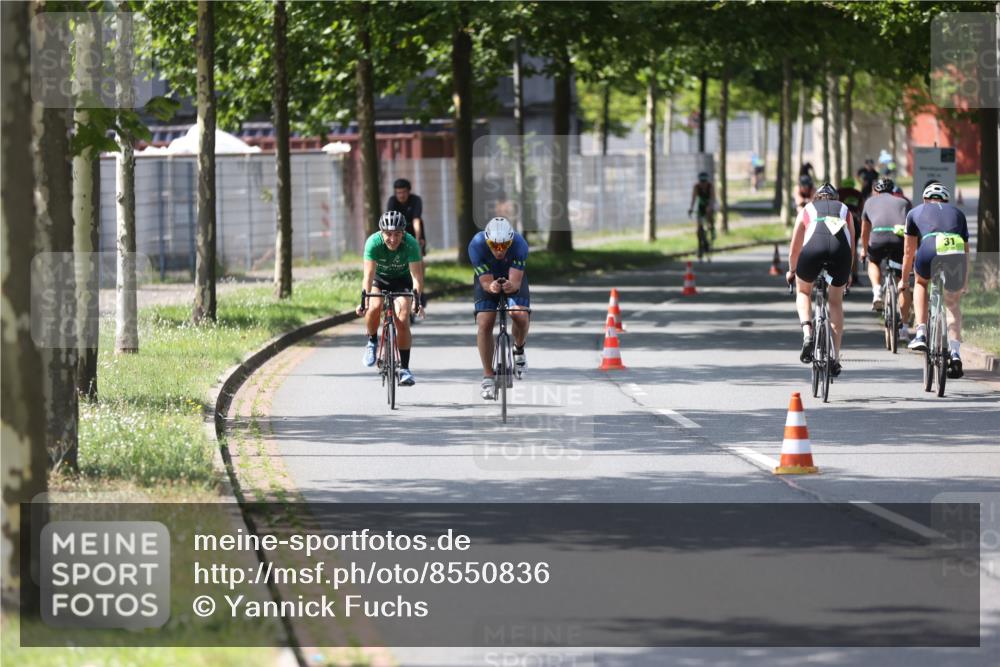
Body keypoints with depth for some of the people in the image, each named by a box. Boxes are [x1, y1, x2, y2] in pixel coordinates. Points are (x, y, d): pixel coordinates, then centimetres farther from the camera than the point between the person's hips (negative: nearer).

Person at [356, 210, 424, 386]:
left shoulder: (411, 243, -30)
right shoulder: (373, 242, -31)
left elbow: (416, 275, -34)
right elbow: (368, 274, -35)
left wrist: (417, 299, -49)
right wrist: (364, 300, -46)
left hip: (402, 280, 0)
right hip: (379, 278, 0)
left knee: (402, 321, -15)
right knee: (374, 308, -28)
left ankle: (404, 368, -5)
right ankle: (372, 341, 1)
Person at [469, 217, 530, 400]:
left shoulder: (519, 244, -34)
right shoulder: (477, 245, -33)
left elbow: (516, 282, -37)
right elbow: (485, 282, -32)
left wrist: (512, 286, -61)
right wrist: (492, 287, -55)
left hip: (513, 279, 0)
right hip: (487, 279, 0)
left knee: (520, 315, -26)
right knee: (484, 323, -18)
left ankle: (519, 350, 5)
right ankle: (488, 377, -8)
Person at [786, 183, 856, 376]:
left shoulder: (807, 210, 31)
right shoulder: (844, 210, 33)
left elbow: (794, 249, 36)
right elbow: (852, 246, 37)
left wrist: (791, 271, 52)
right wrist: (848, 273, 52)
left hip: (813, 249, -1)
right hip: (840, 251, 1)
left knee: (803, 292, 27)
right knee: (836, 302, 21)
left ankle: (807, 333, 2)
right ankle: (835, 358, 17)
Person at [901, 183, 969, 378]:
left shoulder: (915, 213, 28)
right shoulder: (957, 213, 33)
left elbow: (909, 251, 31)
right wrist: (965, 281, 50)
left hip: (929, 253, -1)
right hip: (956, 258, 1)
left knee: (921, 283, 32)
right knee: (953, 304, 21)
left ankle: (921, 333, 18)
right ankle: (955, 353, 7)